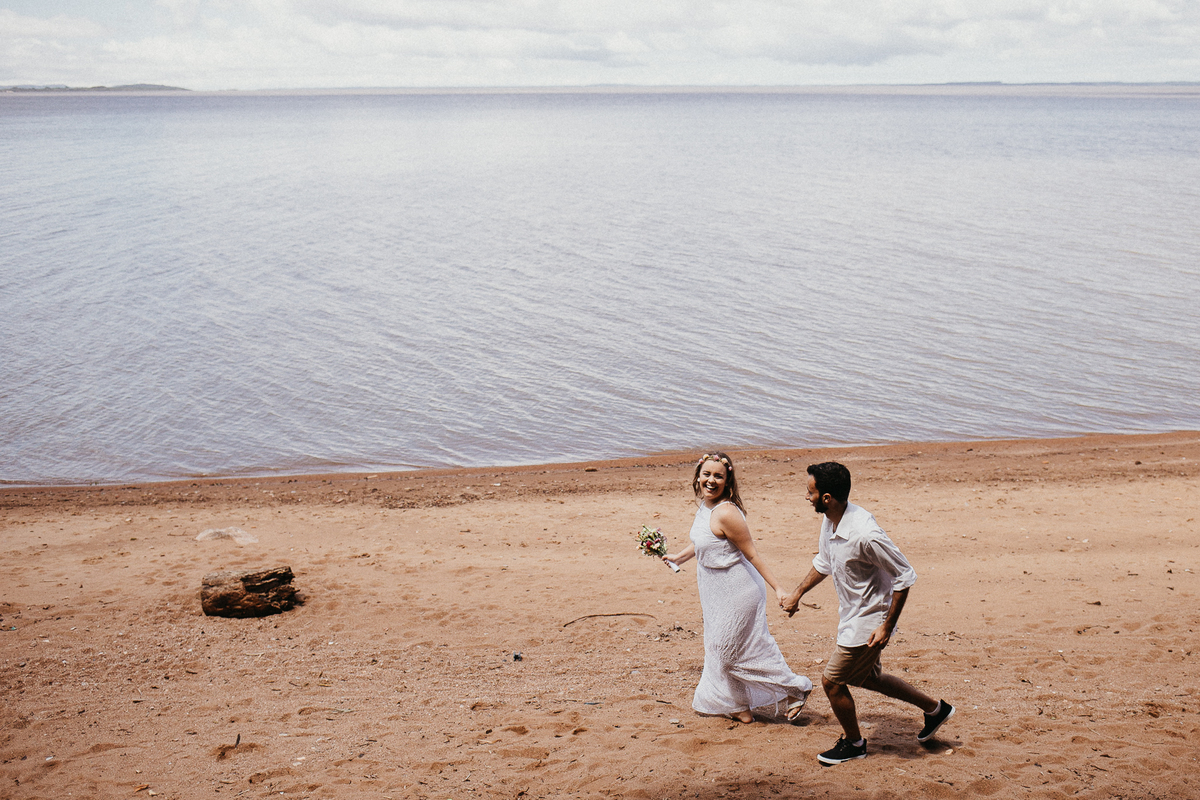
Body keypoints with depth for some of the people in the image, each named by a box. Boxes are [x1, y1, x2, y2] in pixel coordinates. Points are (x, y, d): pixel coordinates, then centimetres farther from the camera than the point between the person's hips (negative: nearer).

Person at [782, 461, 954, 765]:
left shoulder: (864, 534, -32)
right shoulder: (830, 521, -4)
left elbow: (904, 577, -25)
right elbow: (824, 563, 16)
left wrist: (887, 627, -23)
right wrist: (797, 594, 20)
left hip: (869, 621, -9)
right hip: (852, 615, 9)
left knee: (832, 680, 2)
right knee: (866, 677, 23)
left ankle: (853, 743, 26)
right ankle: (934, 708, 37)